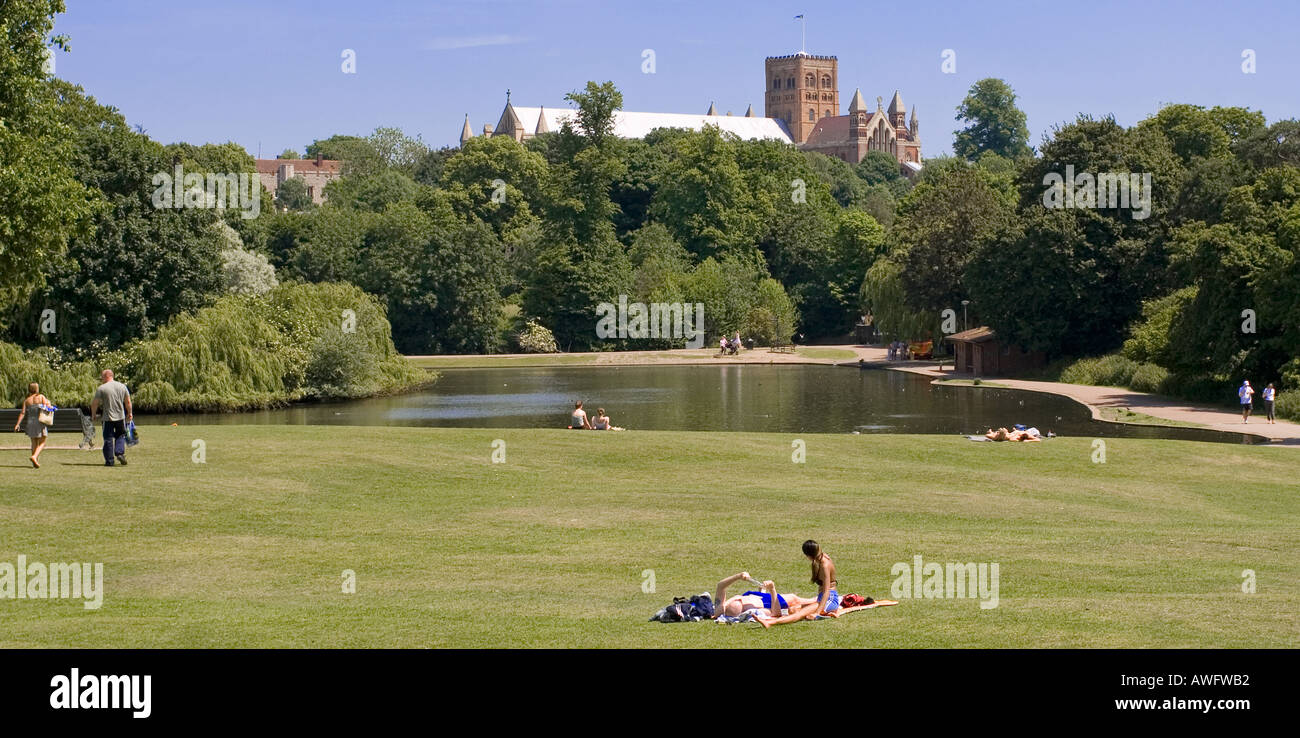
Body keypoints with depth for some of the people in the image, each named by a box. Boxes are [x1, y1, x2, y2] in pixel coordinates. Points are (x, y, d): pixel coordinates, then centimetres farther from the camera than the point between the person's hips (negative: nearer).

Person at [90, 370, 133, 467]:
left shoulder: (101, 388, -9)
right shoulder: (122, 386, 4)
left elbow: (94, 404, -5)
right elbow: (128, 402, 10)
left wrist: (93, 415, 9)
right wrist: (129, 413, 22)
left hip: (108, 418, -3)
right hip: (120, 417, 3)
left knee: (108, 439, 4)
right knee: (120, 435, 18)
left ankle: (109, 460, 5)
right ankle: (120, 453, -2)